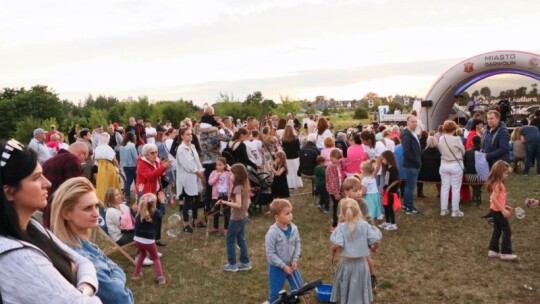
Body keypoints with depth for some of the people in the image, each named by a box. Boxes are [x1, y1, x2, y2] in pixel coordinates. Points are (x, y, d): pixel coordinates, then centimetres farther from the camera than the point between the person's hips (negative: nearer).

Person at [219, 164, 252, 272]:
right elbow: (248, 202, 13)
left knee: (230, 240, 5)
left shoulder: (238, 188, -23)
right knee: (241, 240, 17)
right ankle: (245, 263, 23)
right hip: (243, 217, 9)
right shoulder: (244, 186, 5)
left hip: (236, 218, -9)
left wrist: (225, 202, -25)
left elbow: (238, 205, -29)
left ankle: (232, 264, 13)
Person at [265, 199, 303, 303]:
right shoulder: (272, 233, -28)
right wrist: (283, 266, -21)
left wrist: (295, 260, -8)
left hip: (291, 265, 5)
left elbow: (297, 244, 2)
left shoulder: (293, 228, -12)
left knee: (299, 287, 19)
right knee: (276, 292, 11)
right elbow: (270, 253, -23)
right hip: (276, 267, -5)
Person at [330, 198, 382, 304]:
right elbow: (376, 239, -11)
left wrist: (334, 249, -4)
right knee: (359, 287, 19)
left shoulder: (341, 227, -16)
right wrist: (374, 247, 10)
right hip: (361, 262, 2)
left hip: (346, 262, -2)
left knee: (345, 287, 18)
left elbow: (337, 245, -26)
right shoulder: (364, 225, -9)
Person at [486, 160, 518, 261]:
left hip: (496, 210, 10)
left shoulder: (497, 183, 10)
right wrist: (503, 210, -25)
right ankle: (505, 253, 2)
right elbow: (493, 199, -27)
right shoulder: (498, 184, -20)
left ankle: (493, 250, 22)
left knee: (497, 230, 16)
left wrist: (504, 206, 15)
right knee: (507, 231, -2)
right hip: (498, 211, -10)